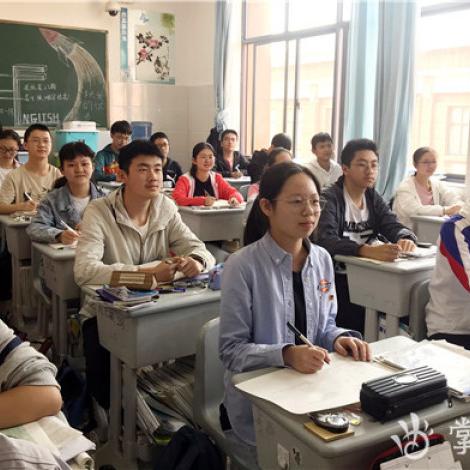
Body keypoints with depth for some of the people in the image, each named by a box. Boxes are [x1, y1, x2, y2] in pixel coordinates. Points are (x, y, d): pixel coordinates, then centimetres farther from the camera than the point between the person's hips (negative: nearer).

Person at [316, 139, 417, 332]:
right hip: (338, 277, -6)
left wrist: (406, 239, -24)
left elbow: (394, 226, 2)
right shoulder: (329, 199, -11)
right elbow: (326, 241, -26)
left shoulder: (373, 198, 12)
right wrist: (368, 251, -42)